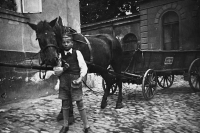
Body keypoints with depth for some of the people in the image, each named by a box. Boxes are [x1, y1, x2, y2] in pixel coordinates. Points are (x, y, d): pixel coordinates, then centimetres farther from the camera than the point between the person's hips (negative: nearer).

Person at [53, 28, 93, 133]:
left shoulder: (77, 53, -2)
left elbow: (83, 67, -5)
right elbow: (56, 71, 6)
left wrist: (81, 77, -20)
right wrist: (63, 68, -13)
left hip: (75, 81, -3)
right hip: (64, 81, 3)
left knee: (80, 104, 1)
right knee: (65, 103, 12)